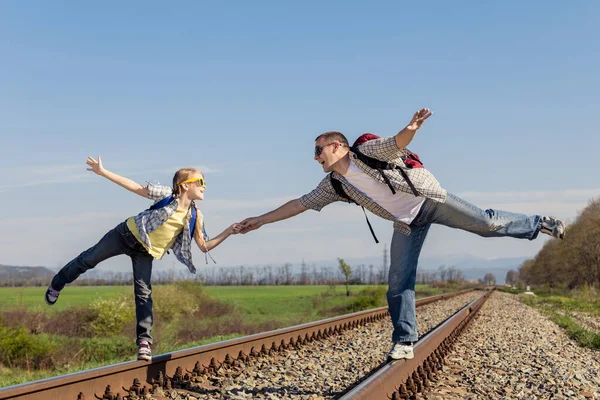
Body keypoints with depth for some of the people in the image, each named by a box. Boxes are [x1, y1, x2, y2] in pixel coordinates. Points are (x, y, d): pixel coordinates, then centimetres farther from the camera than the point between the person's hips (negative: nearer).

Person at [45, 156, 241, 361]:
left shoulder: (195, 216, -4)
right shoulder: (167, 194, -13)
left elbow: (204, 246, -5)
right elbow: (135, 187, -12)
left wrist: (228, 232, -19)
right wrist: (102, 172, -17)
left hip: (146, 252, 2)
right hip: (128, 233, -2)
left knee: (144, 293, -11)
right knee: (89, 259, 6)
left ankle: (144, 341, -10)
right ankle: (57, 285, 32)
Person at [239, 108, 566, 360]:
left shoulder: (367, 151, -15)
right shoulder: (334, 185, 1)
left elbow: (398, 142, -29)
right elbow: (300, 204, 3)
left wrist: (411, 128, -53)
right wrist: (260, 220, 0)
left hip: (428, 199, -5)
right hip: (406, 223, 5)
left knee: (487, 224, -5)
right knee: (398, 283, -2)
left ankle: (539, 225, 18)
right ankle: (403, 342, 4)